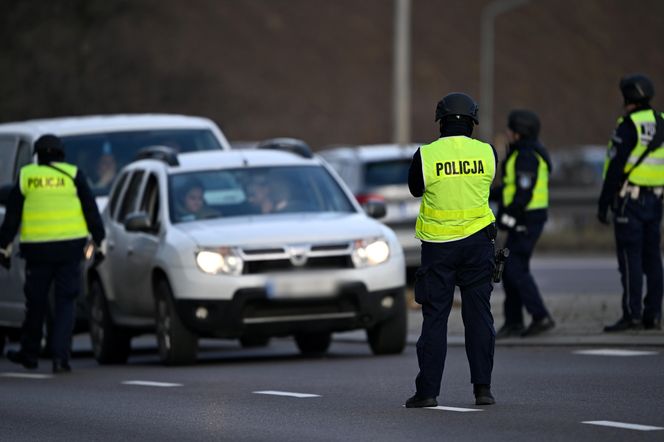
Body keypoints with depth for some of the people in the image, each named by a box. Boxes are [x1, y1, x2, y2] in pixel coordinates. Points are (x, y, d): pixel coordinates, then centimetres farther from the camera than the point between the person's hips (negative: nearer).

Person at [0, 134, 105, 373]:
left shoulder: (26, 176, 5)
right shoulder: (73, 175, 2)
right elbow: (91, 210, 2)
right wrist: (100, 239, 8)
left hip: (37, 249, 1)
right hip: (70, 247, -1)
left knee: (36, 302, 12)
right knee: (65, 303, 2)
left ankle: (29, 354, 22)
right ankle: (60, 356, -7)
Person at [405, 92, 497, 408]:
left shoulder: (426, 156, -9)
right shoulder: (487, 153, -3)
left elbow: (415, 190, 7)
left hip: (438, 245, -1)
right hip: (477, 240, 2)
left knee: (435, 318, 3)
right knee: (479, 316, 7)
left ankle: (427, 390, 2)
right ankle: (482, 387, 3)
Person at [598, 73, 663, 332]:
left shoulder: (628, 126, -12)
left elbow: (616, 168, -15)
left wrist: (603, 204, -10)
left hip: (629, 201, -7)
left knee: (630, 258, -7)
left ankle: (632, 315, -10)